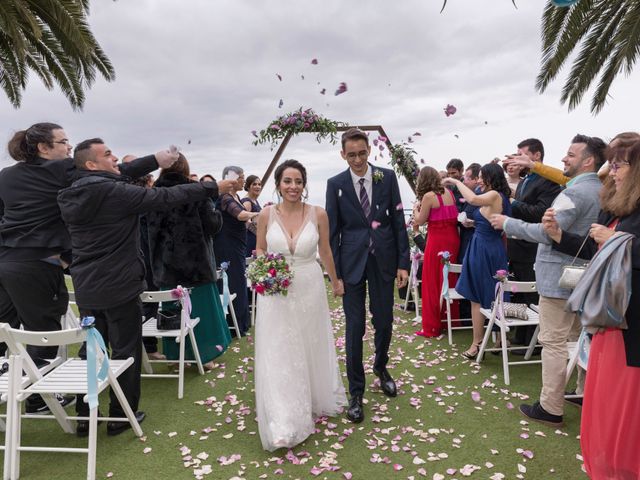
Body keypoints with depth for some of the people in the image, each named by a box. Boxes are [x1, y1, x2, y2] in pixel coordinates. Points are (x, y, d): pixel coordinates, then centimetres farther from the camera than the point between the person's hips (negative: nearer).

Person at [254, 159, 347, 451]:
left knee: (311, 350, 18)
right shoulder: (267, 214, -5)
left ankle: (316, 400, 44)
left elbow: (325, 252, 6)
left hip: (309, 288, 1)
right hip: (275, 293, 0)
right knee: (278, 356, 1)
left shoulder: (318, 214, -6)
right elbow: (259, 249, 7)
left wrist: (335, 281, 17)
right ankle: (283, 425, 12)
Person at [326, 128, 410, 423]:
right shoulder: (335, 184, -1)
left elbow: (398, 221, 2)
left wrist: (403, 263, -2)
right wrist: (335, 273, -4)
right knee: (355, 328, 3)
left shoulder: (387, 177, 1)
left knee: (384, 322, 11)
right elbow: (333, 231, 0)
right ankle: (356, 393, 17)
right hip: (352, 262, -1)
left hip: (383, 260, 1)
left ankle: (381, 367, 42)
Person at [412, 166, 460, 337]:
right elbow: (453, 215, 14)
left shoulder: (429, 196, -13)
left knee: (433, 283, 3)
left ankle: (432, 327, 11)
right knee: (449, 280, 18)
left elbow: (420, 221, -6)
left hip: (437, 240, -7)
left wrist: (416, 210, 12)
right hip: (453, 239, 7)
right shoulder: (449, 193, 7)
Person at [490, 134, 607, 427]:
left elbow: (547, 233, -23)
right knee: (581, 340, 20)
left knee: (553, 343, -4)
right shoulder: (600, 191, 12)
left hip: (559, 278, -10)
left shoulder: (575, 192, -18)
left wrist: (508, 223, -13)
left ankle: (551, 408, 4)